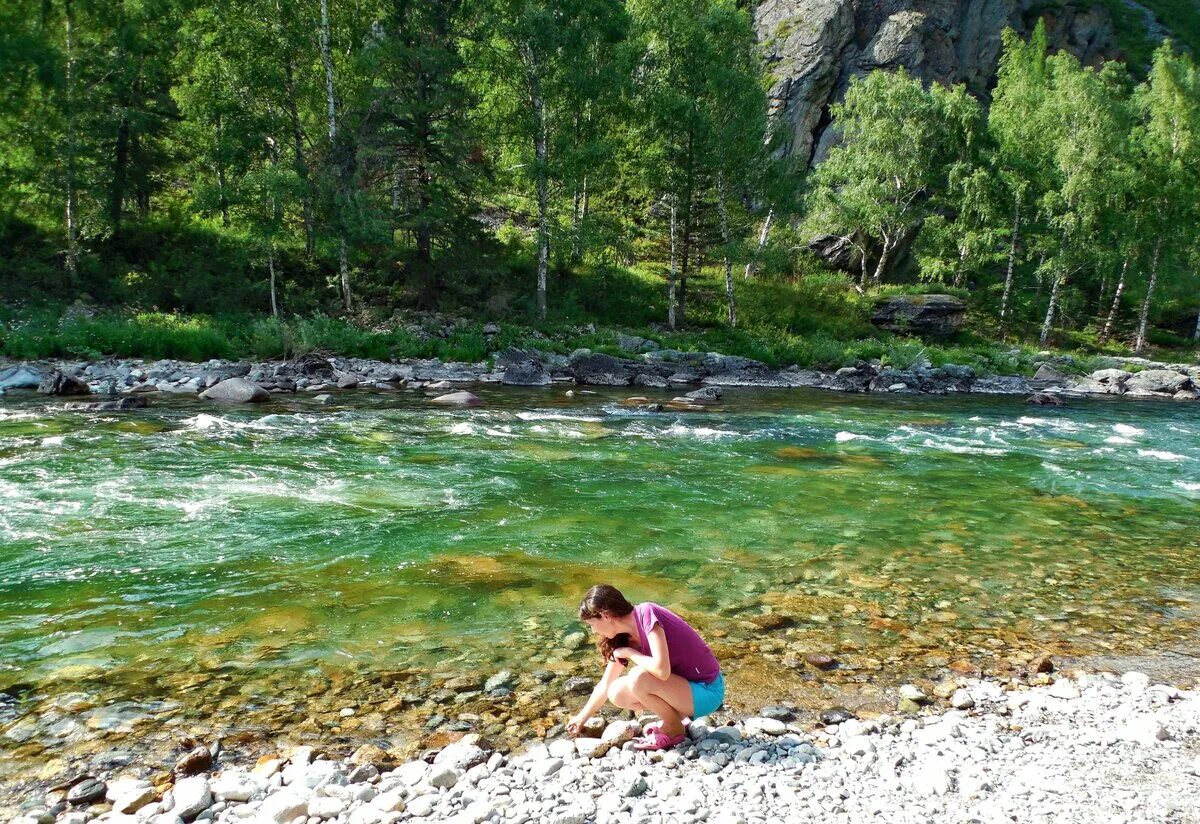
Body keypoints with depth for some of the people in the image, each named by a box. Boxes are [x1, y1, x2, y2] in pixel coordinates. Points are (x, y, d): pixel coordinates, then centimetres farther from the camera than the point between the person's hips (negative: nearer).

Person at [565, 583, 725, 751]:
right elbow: (605, 685, 16)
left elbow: (661, 670, -32)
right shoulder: (623, 638, 2)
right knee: (617, 693, -2)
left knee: (638, 677, -26)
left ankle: (674, 730, -2)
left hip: (707, 692, -8)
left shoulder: (646, 613, -22)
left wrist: (629, 652, -16)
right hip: (685, 685, 8)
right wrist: (581, 718, 24)